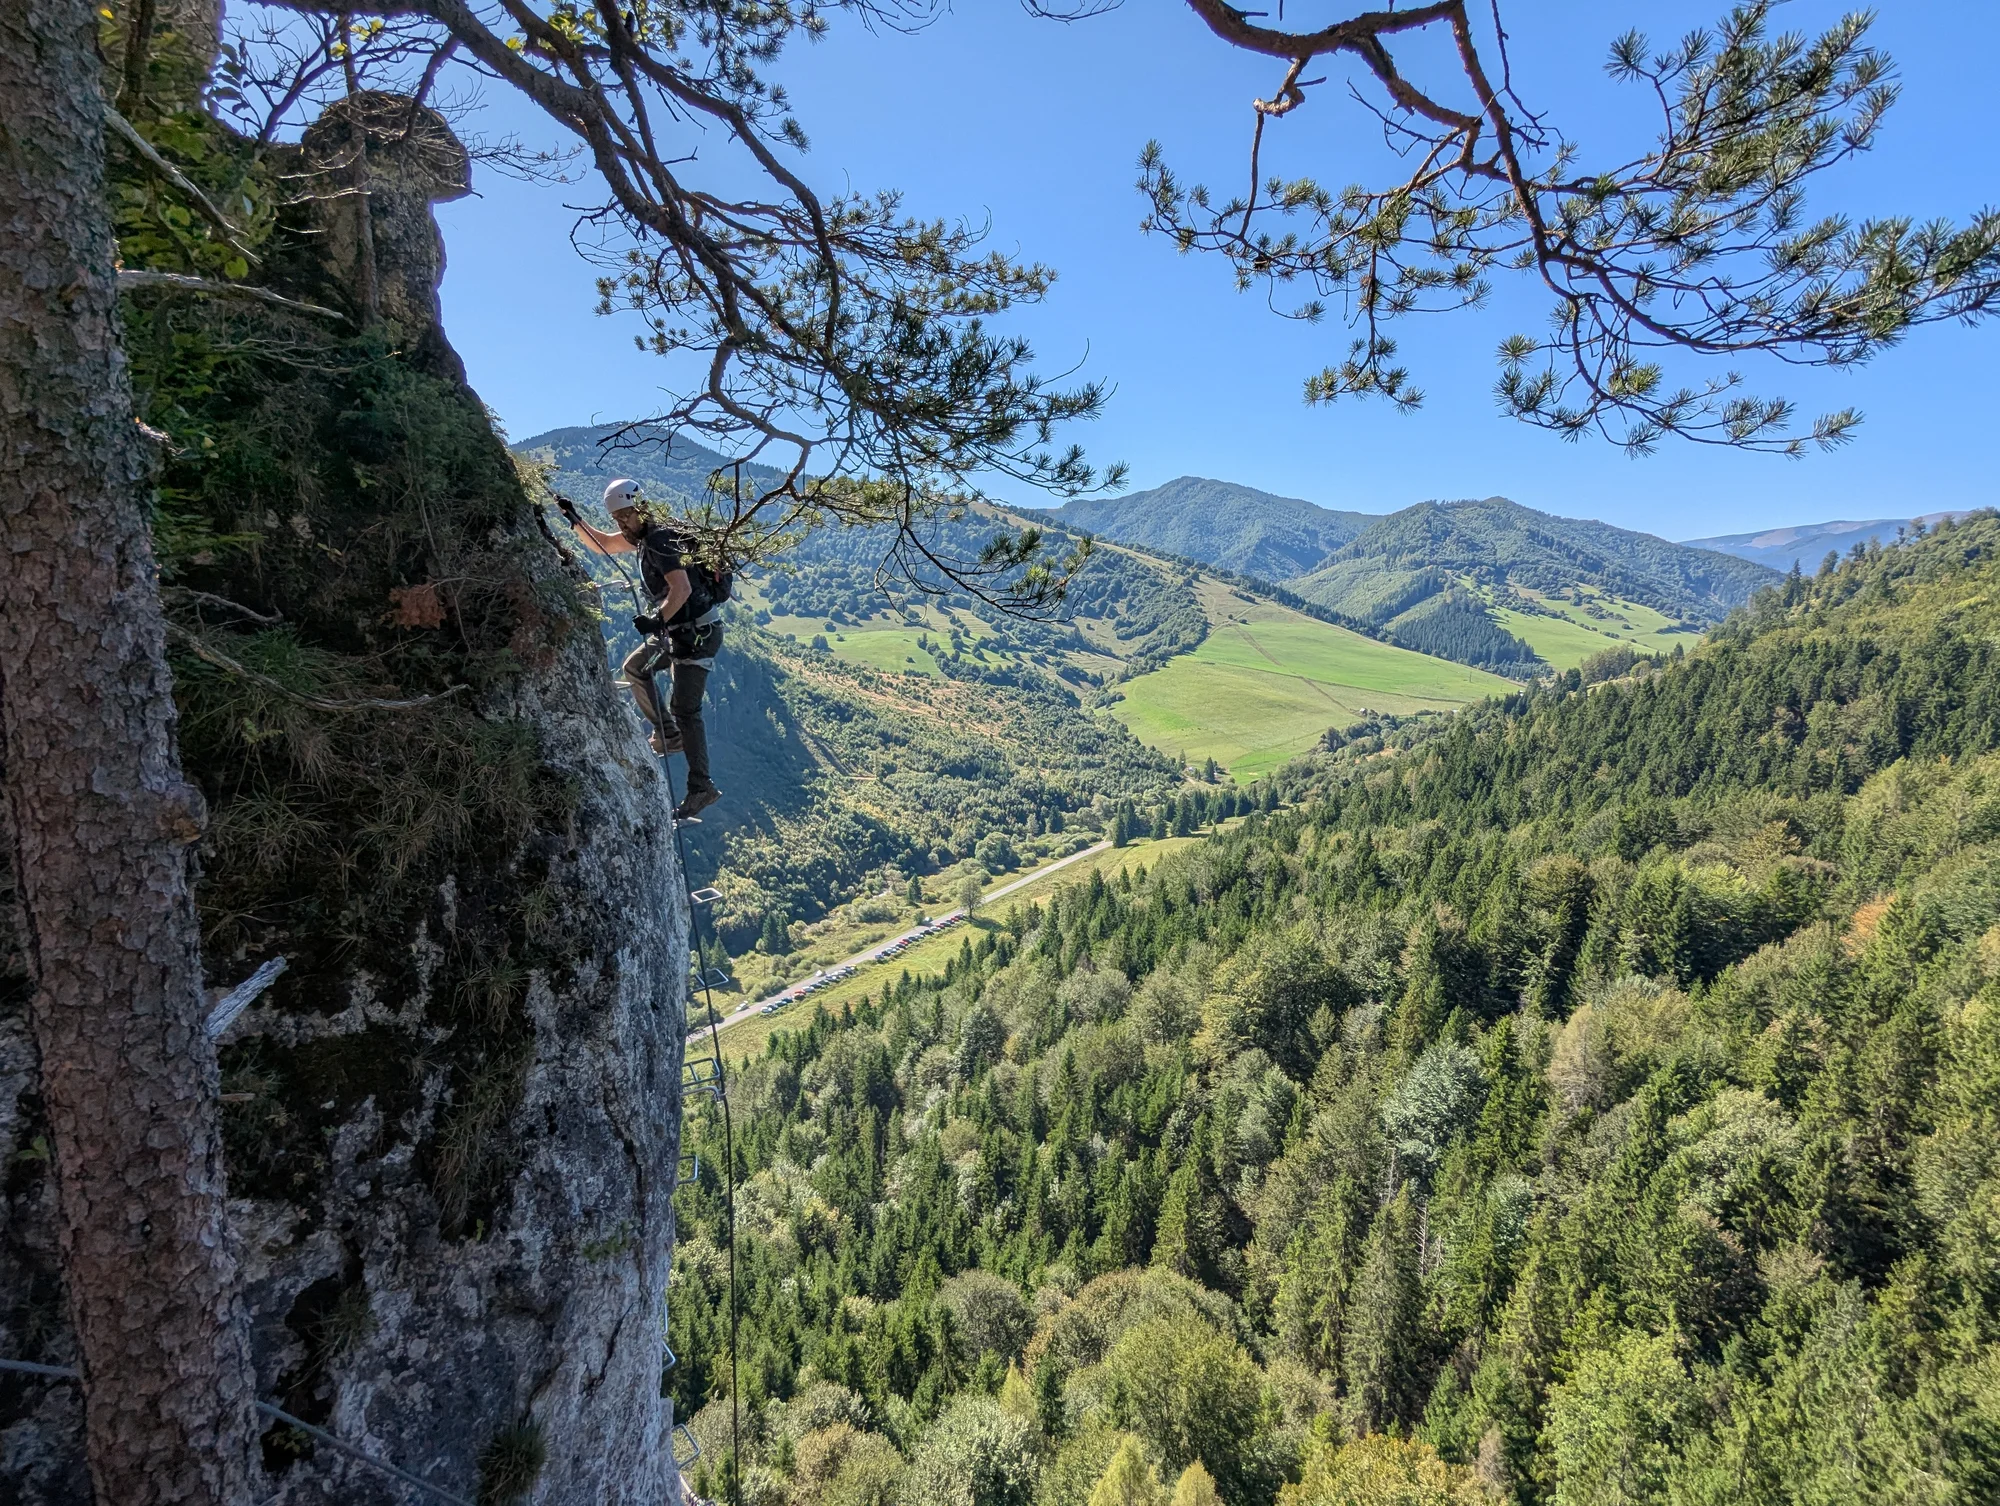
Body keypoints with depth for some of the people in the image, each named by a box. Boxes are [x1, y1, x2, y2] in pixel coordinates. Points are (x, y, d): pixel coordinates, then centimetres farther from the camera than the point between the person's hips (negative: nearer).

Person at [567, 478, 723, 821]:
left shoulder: (659, 542, -21)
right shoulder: (643, 535, 10)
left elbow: (683, 588, -34)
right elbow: (603, 544, 26)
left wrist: (658, 619, -45)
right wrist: (576, 522, 14)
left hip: (696, 633, -11)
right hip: (676, 629, 11)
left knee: (684, 709, -11)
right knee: (634, 667, 24)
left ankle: (701, 788, -7)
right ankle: (668, 734, 25)